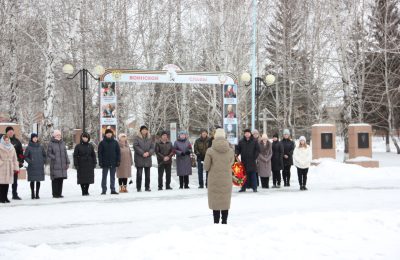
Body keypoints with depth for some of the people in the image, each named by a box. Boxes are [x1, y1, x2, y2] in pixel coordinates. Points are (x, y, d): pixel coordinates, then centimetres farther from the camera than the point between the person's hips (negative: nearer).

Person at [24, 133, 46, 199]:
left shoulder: (40, 147, 7)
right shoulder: (29, 147, -2)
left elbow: (44, 155, 16)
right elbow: (25, 156, 2)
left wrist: (43, 161, 4)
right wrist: (29, 161, -9)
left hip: (40, 167, 2)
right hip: (32, 167, -2)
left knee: (38, 181, 3)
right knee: (32, 181, 0)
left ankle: (37, 194, 9)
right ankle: (32, 194, 9)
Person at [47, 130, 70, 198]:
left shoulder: (62, 143, 13)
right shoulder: (51, 143, -2)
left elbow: (65, 153, 16)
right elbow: (49, 154, -4)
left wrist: (67, 162, 12)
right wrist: (55, 158, -17)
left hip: (62, 164, 5)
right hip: (55, 165, -5)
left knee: (61, 179, 5)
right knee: (55, 180, -6)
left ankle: (59, 193, 12)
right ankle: (55, 194, 0)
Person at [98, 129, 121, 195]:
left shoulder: (115, 142, 6)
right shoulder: (102, 143, 0)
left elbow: (118, 152, 7)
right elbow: (99, 153, -1)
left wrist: (118, 161, -1)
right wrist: (100, 162, -8)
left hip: (113, 163, 2)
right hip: (105, 163, -2)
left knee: (112, 177, 8)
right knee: (104, 177, 2)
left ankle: (113, 190, 13)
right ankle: (103, 190, 5)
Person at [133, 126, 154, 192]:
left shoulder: (149, 139, 12)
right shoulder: (137, 138, 0)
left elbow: (152, 147, 7)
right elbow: (135, 146, -11)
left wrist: (148, 153, -12)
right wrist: (142, 153, -16)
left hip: (148, 159, 4)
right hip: (139, 159, -4)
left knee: (147, 174, 8)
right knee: (139, 174, -4)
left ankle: (147, 187, 15)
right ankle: (138, 188, 2)